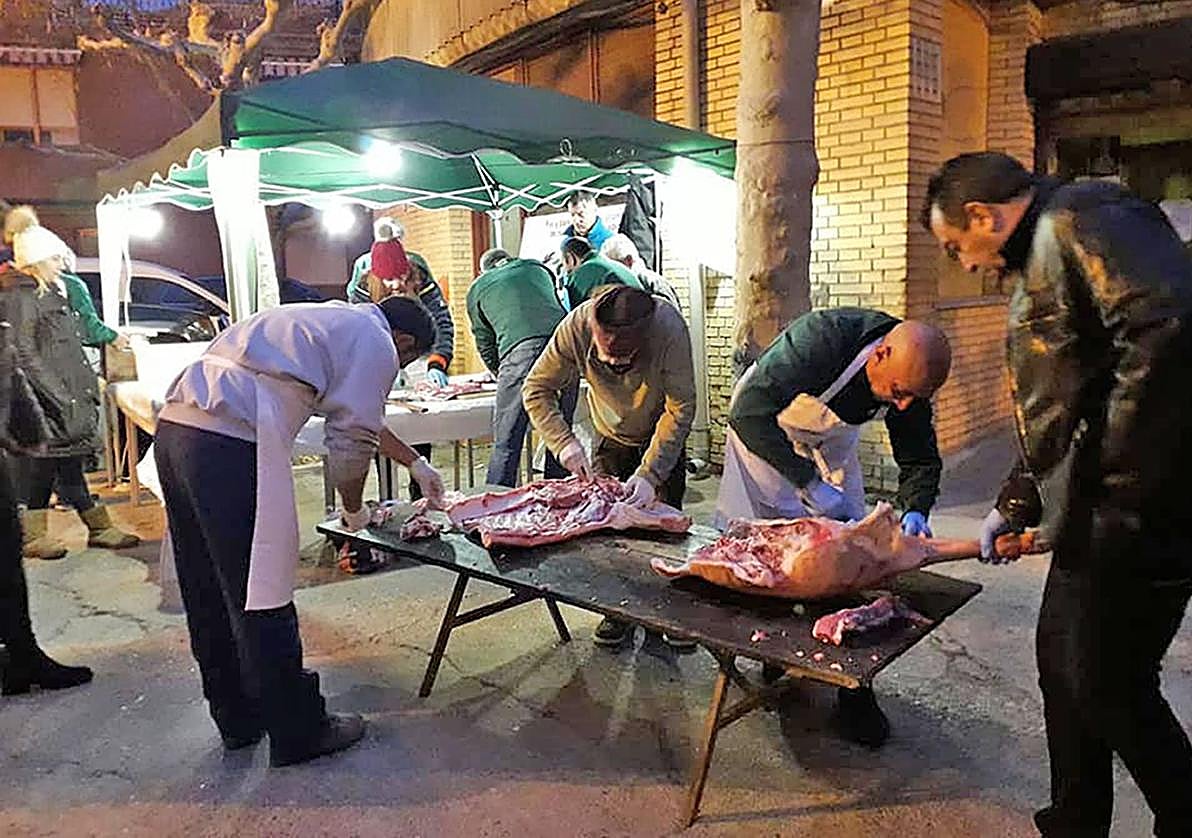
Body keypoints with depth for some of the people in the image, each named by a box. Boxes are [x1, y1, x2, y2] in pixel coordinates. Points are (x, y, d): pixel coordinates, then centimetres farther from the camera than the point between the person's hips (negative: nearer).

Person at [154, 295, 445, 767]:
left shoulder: (336, 321, 28)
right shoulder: (376, 344, 1)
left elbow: (362, 417, 41)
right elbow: (351, 444, -3)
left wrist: (416, 465, 49)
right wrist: (354, 510, 16)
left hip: (175, 427, 10)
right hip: (229, 446, -10)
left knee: (209, 596, 18)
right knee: (262, 603, 2)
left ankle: (238, 720, 34)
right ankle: (298, 732, 17)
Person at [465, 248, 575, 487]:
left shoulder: (477, 289, 25)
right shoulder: (537, 268, 31)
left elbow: (485, 345, 27)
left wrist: (500, 375, 43)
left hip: (520, 350, -3)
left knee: (506, 442, 0)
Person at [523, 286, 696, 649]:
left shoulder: (669, 327, -37)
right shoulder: (576, 326, -32)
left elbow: (680, 409, -32)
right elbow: (537, 389, -20)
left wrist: (649, 473, -39)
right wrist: (564, 441, -34)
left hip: (662, 435, -2)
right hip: (611, 438, 2)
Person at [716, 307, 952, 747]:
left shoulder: (910, 380, -22)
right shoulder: (821, 338, -41)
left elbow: (919, 458, -10)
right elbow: (748, 412, -44)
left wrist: (915, 510, -31)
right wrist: (809, 481, -43)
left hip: (831, 438, 5)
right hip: (762, 427, -4)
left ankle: (854, 689, 8)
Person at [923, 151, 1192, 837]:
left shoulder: (1084, 218, -11)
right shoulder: (1042, 260, 20)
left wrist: (1113, 484, -25)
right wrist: (1014, 507, 23)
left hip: (1136, 514, -10)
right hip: (1093, 519, 10)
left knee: (1108, 684, 1)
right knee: (1062, 661, 17)